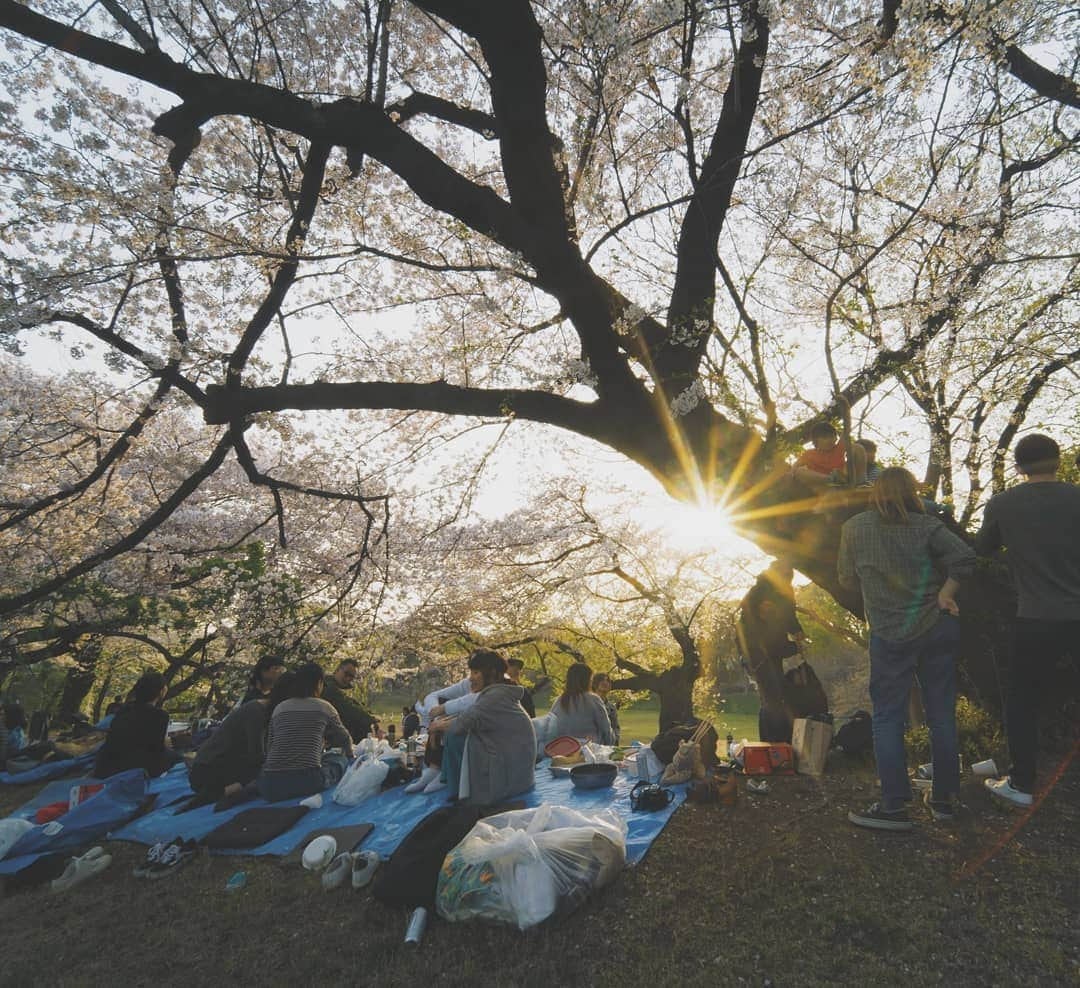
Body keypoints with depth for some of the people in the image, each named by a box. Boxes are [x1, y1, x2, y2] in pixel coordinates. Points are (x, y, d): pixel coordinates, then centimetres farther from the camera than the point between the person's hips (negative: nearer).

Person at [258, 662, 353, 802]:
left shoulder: (279, 708, 14)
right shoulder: (323, 707, 8)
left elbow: (269, 748, 15)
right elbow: (344, 740, 24)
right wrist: (350, 757, 47)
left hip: (270, 787, 4)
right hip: (307, 782, -4)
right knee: (340, 759, 22)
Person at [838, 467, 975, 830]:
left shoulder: (854, 528, -1)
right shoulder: (925, 526, -2)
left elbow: (847, 580, 6)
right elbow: (965, 556, -14)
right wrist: (945, 594, -4)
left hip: (890, 634, -2)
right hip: (938, 628, 2)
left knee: (887, 717, 4)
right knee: (942, 714, 12)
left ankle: (894, 806, 3)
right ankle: (944, 799, 24)